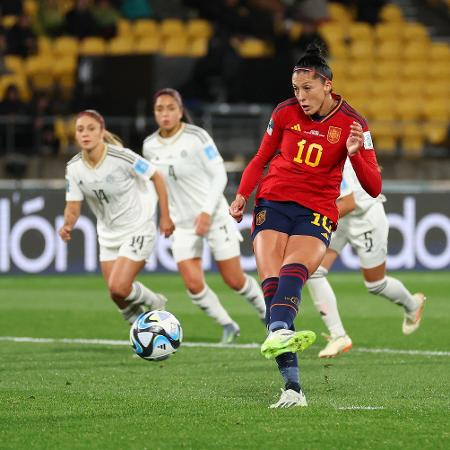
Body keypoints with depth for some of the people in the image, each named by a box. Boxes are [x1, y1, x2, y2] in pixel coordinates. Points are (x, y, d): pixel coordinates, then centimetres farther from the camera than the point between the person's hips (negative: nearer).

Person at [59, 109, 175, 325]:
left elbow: (156, 177, -9)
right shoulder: (74, 168, -7)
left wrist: (165, 216, -7)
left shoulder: (122, 157, -22)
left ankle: (154, 303, 11)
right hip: (108, 235, 6)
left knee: (118, 287, -19)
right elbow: (73, 207, -2)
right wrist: (67, 225, -25)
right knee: (117, 296, 7)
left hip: (138, 229, -6)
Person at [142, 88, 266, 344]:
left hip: (213, 216, -4)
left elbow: (219, 175, -14)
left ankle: (268, 315, 29)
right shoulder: (150, 146, -1)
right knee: (193, 285, -10)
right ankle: (228, 327, 12)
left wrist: (207, 212, -22)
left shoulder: (197, 137, -15)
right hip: (182, 224, 4)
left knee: (235, 280, 1)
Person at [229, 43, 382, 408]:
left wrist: (355, 154, -21)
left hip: (316, 213, -1)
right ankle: (292, 386, -29)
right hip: (273, 203, 1)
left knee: (293, 268, -32)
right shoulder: (285, 113, 5)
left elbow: (374, 188, -5)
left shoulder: (352, 124, -2)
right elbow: (261, 159, 22)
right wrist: (242, 195, 9)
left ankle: (278, 333, -59)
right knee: (272, 281, -20)